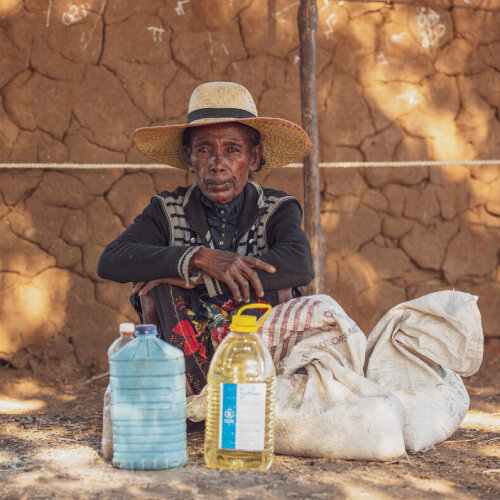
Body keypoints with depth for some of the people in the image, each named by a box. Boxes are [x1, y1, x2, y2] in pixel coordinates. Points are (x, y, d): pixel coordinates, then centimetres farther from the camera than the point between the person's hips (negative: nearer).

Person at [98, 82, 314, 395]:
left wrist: (192, 278, -25)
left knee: (271, 281, -23)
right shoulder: (168, 211, 2)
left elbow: (301, 266, -24)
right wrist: (199, 258, -30)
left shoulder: (277, 210, 0)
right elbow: (110, 262, -16)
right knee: (158, 284, -20)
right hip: (189, 366, 1)